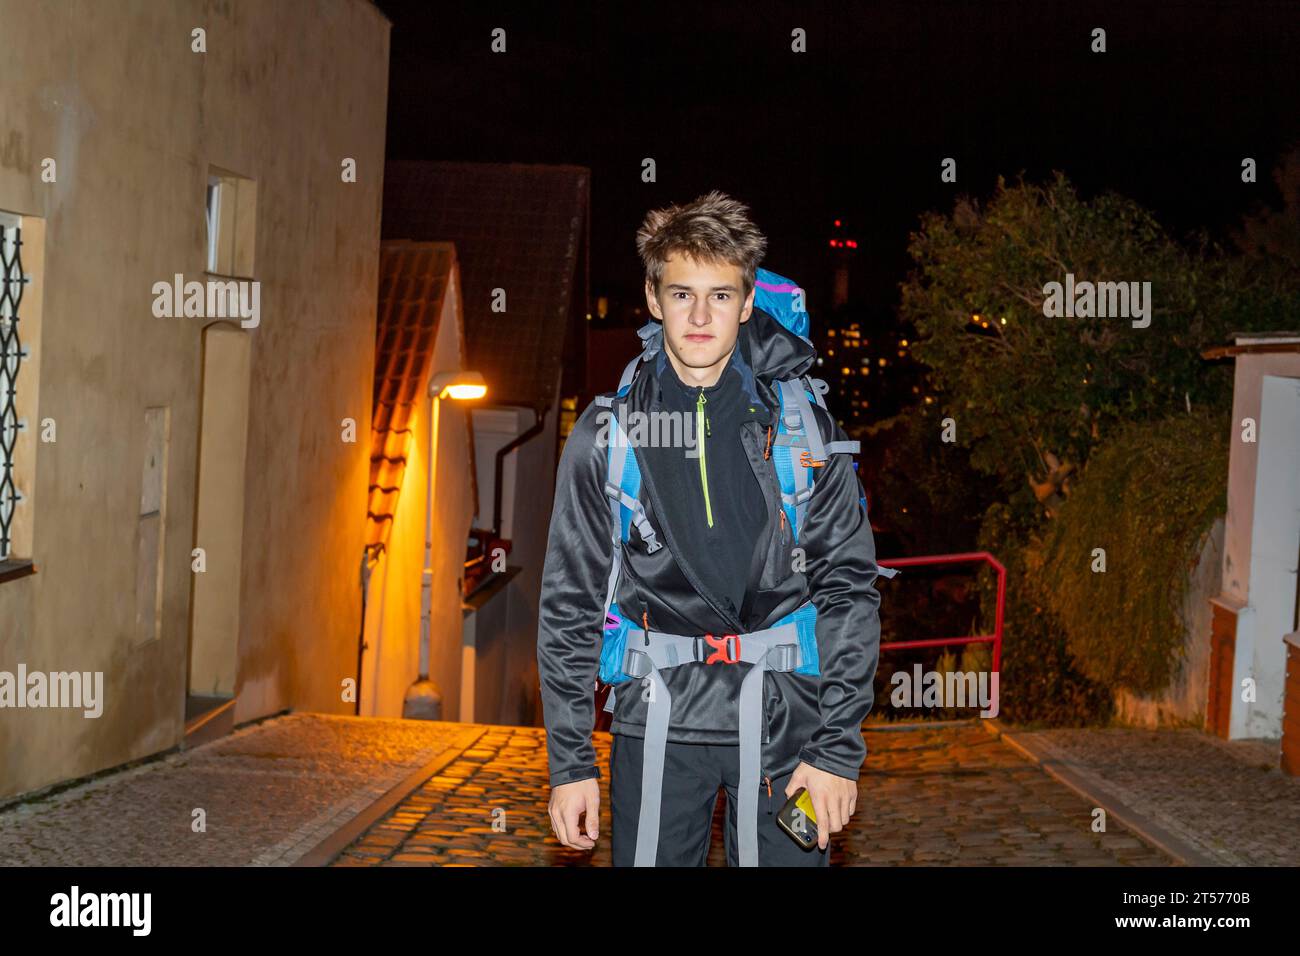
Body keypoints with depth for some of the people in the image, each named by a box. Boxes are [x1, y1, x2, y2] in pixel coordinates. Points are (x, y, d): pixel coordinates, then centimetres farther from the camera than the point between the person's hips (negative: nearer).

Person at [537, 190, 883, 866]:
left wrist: (839, 747, -5)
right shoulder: (606, 435, 3)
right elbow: (569, 603, 6)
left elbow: (849, 587, 2)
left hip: (783, 721, 0)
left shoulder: (804, 427, 2)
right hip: (657, 724, 0)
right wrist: (570, 761, 1)